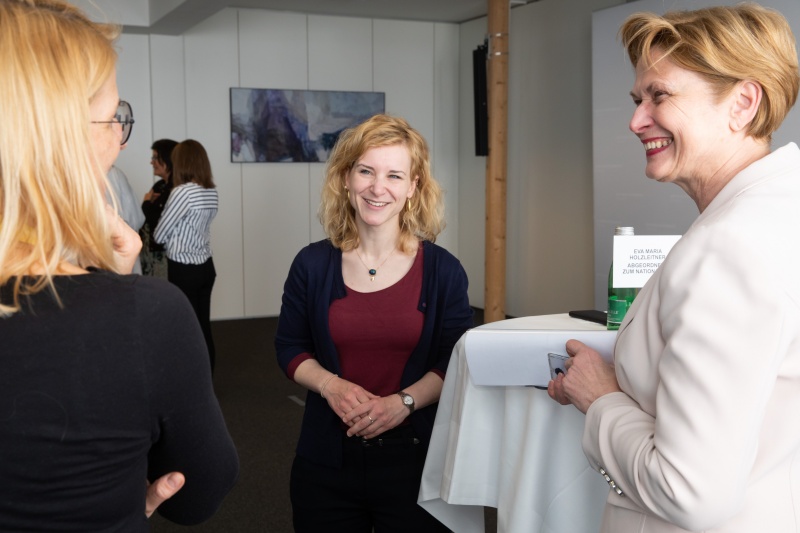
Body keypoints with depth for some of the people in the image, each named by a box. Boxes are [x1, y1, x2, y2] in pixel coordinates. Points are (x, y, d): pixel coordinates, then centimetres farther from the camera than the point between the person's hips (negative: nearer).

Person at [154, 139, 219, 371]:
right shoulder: (212, 192, 4)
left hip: (183, 270, -7)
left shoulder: (182, 192, -17)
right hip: (205, 267, 7)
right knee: (204, 327, 13)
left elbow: (159, 235, -8)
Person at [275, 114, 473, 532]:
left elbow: (458, 363, -2)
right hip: (326, 460, 1)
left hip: (414, 456, -1)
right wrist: (330, 385, -12)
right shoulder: (312, 264, 0)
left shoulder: (442, 270, -3)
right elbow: (290, 348, 7)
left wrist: (403, 402, -17)